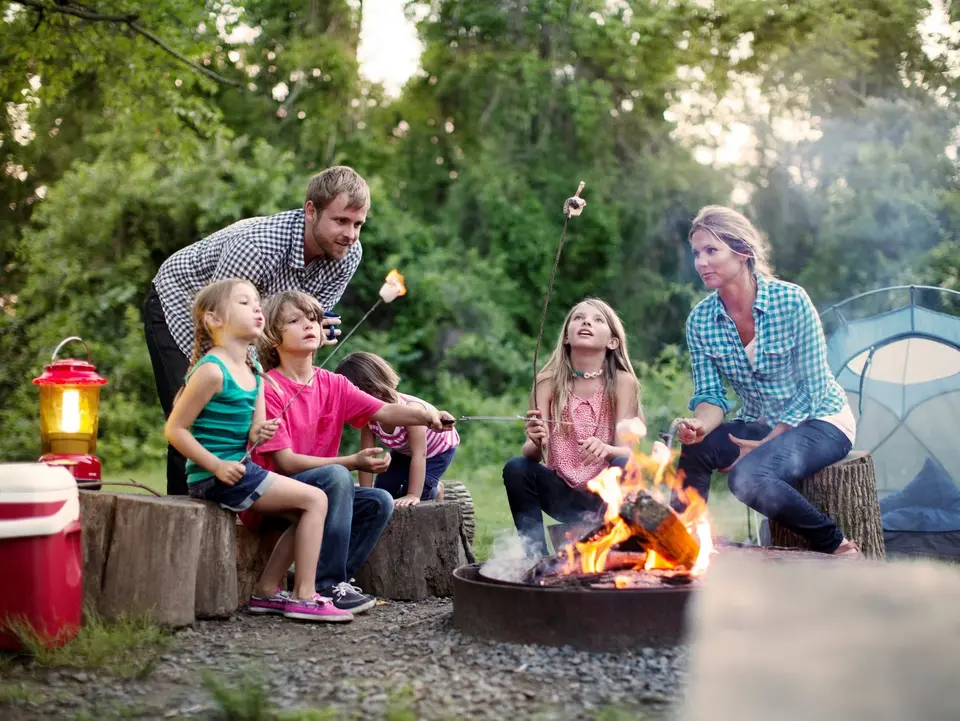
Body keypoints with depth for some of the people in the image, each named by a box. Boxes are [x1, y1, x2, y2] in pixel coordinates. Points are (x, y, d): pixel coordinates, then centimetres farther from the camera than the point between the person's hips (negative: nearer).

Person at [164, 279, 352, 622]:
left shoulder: (253, 373, 12)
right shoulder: (212, 370, -16)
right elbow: (175, 429, -16)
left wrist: (258, 433, -9)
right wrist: (216, 465, -20)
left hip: (238, 468, 9)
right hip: (216, 475, -9)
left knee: (305, 513, 10)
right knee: (315, 499, -10)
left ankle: (267, 590, 14)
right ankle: (304, 597, -5)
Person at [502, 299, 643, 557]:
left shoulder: (622, 381, -7)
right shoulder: (549, 381, -4)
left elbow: (626, 451, -12)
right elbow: (533, 454, -9)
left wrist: (606, 449, -36)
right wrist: (536, 443, -33)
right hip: (563, 495, 2)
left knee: (625, 467, -30)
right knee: (516, 469, -23)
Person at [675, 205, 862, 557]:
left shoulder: (791, 300, -20)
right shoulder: (700, 320, -7)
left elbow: (813, 389, -17)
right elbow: (710, 394, -6)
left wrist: (765, 444, -20)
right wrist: (698, 426, -29)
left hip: (820, 422, -5)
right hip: (760, 424, 5)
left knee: (748, 476, -32)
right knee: (694, 449, -25)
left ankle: (836, 545, -12)